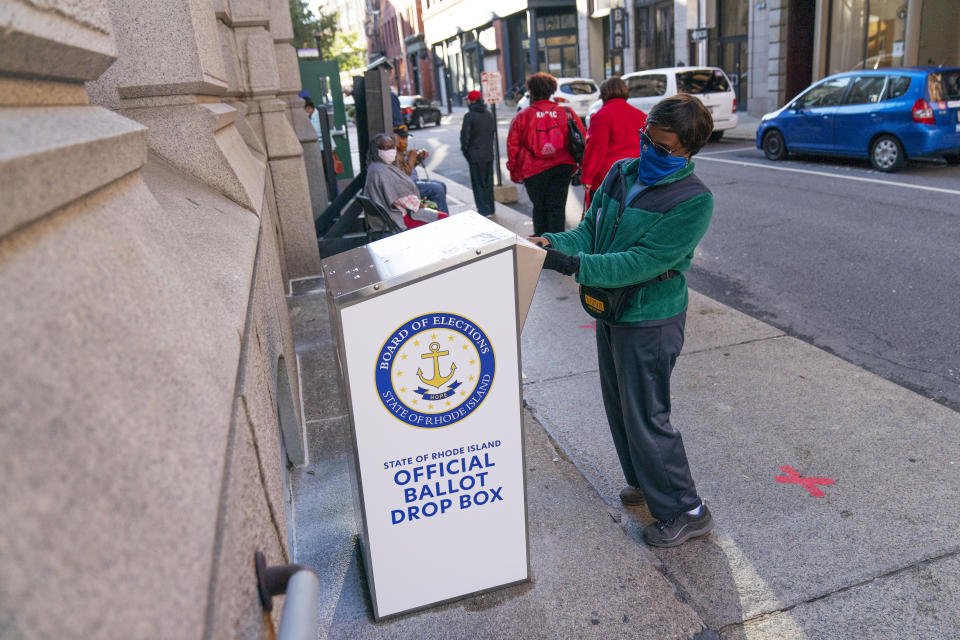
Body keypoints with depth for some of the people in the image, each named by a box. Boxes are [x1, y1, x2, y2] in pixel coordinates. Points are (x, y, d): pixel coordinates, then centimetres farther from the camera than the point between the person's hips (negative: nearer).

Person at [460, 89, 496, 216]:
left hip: (475, 155, -6)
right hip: (489, 154, 6)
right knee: (488, 182, 15)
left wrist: (465, 150, 1)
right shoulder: (489, 115, 6)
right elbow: (494, 131, 11)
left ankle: (484, 210, -2)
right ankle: (490, 208, 23)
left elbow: (465, 136, -13)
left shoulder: (469, 116, -13)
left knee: (478, 183, 0)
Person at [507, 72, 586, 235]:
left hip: (534, 171, 0)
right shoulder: (566, 113, 1)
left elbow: (513, 147, 0)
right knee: (557, 207, 5)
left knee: (539, 208, 12)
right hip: (562, 167, 1)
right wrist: (580, 166, 12)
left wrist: (515, 173, 10)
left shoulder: (521, 117, -2)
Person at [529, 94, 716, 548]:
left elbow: (642, 262, -26)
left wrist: (575, 265, -33)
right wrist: (553, 244, -17)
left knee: (646, 416, 0)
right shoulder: (621, 173, 3)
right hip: (609, 310, 8)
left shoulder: (693, 200, -19)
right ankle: (644, 481, 42)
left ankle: (684, 510, 19)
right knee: (619, 406, 20)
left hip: (650, 320, -7)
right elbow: (590, 230, 3)